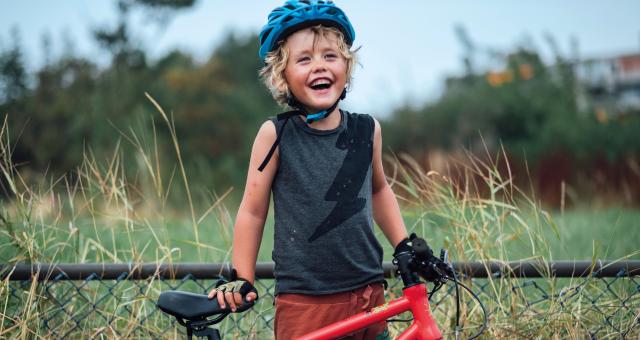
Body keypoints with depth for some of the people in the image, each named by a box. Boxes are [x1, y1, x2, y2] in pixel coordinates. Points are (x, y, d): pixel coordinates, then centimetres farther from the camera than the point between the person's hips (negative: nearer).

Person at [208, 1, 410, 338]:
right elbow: (252, 211, 1)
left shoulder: (367, 130, 2)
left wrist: (405, 245, 16)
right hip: (304, 304, -3)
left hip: (368, 296, 3)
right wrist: (241, 280, 0)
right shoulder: (275, 134, -8)